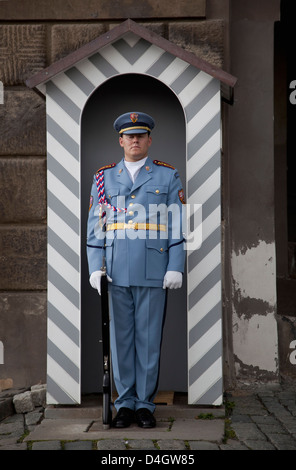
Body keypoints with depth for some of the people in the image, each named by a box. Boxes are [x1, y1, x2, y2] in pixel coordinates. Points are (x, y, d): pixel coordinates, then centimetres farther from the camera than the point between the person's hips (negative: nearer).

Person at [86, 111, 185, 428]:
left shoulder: (168, 176, 7)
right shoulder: (104, 177, 11)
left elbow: (177, 225, 3)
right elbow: (94, 226, 9)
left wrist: (175, 268, -5)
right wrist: (95, 268, -1)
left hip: (153, 273, -1)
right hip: (116, 273, 2)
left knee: (149, 339, 3)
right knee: (120, 339, 6)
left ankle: (145, 404, 13)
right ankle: (125, 403, 16)